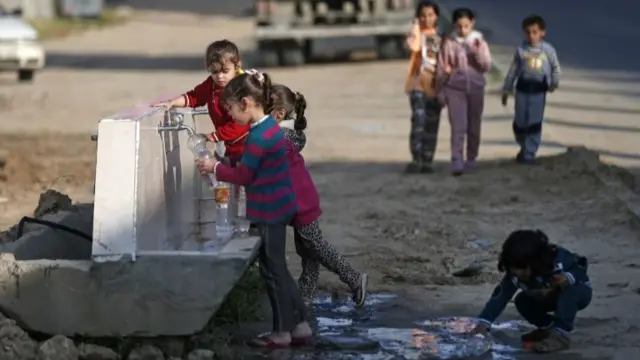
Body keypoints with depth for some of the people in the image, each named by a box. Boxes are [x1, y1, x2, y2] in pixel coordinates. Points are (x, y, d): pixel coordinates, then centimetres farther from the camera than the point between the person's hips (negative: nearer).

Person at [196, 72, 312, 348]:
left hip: (269, 212, -10)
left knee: (272, 271, 1)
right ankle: (299, 326, 20)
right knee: (278, 269, 16)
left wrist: (214, 168, -4)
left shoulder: (258, 137, -22)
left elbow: (243, 176, -15)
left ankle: (281, 333, 10)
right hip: (276, 207, 10)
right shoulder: (269, 126, 8)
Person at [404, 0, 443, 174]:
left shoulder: (441, 37, 11)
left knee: (432, 124, 4)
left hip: (435, 84, 3)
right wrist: (416, 27, -15)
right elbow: (413, 47, -22)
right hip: (418, 82, -3)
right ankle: (416, 159, -17)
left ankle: (427, 161, 9)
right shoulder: (415, 33, 2)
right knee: (418, 119, -19)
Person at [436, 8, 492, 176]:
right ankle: (456, 161, -18)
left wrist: (478, 51, -19)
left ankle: (471, 159, 23)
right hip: (455, 88, -2)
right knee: (458, 126, -13)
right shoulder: (449, 43, -3)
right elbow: (441, 69, 2)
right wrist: (441, 91, 3)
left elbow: (486, 66, -4)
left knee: (474, 127, 10)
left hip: (475, 88, 2)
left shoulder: (479, 42, 2)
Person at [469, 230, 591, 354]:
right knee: (522, 301, -13)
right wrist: (484, 322, -37)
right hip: (553, 297, 6)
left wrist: (569, 278, -47)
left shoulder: (559, 260, -38)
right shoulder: (515, 274, -25)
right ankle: (548, 328, 7)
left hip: (578, 292, -6)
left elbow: (581, 269, -24)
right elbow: (501, 295, -26)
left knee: (569, 291, -38)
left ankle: (560, 335, -31)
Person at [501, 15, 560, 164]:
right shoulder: (521, 50, 3)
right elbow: (513, 70, 9)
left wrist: (554, 82, 0)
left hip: (539, 89, -1)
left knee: (535, 122, -2)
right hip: (522, 88, 1)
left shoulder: (548, 50, 1)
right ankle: (524, 147, 30)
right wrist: (506, 90, 10)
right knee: (520, 122, 5)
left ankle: (529, 153, 5)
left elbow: (556, 68, 12)